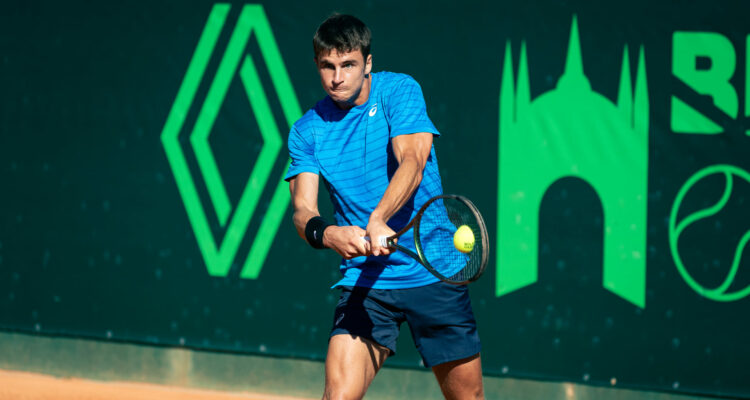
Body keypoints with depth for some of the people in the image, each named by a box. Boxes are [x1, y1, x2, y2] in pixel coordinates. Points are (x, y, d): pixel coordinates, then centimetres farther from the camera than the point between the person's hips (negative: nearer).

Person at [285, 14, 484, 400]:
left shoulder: (400, 91, -5)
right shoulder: (307, 131, 2)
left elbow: (411, 163, -20)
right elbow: (302, 209, -6)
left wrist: (378, 220, -38)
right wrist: (326, 233, -31)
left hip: (434, 275, -1)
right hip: (364, 279, 1)